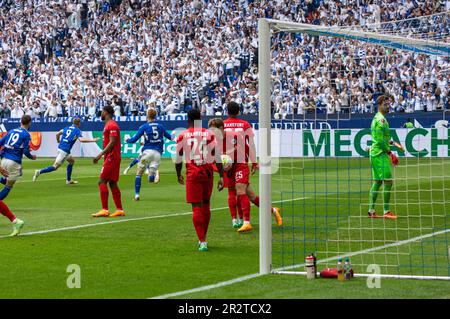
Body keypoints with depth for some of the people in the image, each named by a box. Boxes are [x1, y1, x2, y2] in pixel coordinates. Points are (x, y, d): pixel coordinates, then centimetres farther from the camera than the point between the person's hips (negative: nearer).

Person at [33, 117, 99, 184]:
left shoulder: (67, 128, 15)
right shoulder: (77, 130, -4)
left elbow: (57, 134, 16)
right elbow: (81, 140, -19)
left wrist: (58, 141, 34)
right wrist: (92, 140, -12)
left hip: (60, 148, 8)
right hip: (64, 151, -8)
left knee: (72, 161, 25)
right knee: (55, 166, -9)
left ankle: (68, 180, 26)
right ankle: (39, 172, -19)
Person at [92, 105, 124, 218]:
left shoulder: (111, 125, -13)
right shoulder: (108, 125, 19)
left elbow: (112, 142, -21)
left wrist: (100, 154, -23)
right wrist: (102, 155, 22)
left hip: (111, 158, -10)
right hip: (113, 158, 10)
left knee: (102, 181, -12)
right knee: (112, 183, 10)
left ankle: (104, 210, -15)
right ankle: (119, 210, 11)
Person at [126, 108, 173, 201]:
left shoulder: (144, 127, 0)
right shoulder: (160, 126, 13)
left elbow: (134, 139, -2)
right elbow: (169, 136, 30)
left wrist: (127, 140, 20)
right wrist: (172, 137, 54)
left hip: (147, 151, -3)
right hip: (158, 152, 3)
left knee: (139, 174, 14)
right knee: (151, 179, -1)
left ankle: (137, 194, 7)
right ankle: (154, 173, -37)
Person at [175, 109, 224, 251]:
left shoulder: (182, 136, -1)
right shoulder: (209, 134, 2)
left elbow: (178, 158, 4)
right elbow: (217, 157, -3)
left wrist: (178, 175, 19)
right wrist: (221, 176, -1)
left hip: (192, 174, -2)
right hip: (208, 173, 2)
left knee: (196, 207, 0)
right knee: (206, 205, 17)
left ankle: (202, 241, -8)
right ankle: (203, 238, 27)